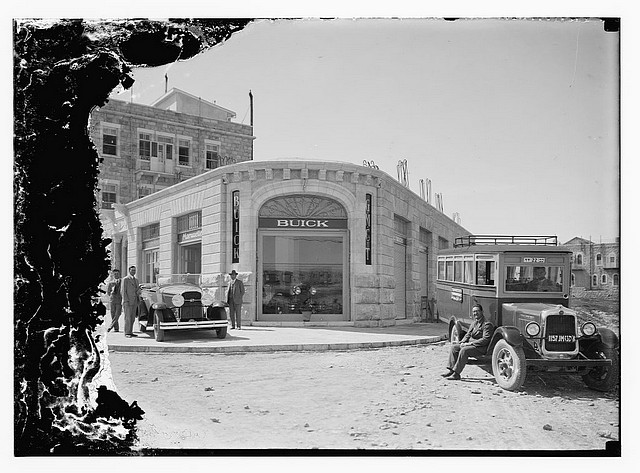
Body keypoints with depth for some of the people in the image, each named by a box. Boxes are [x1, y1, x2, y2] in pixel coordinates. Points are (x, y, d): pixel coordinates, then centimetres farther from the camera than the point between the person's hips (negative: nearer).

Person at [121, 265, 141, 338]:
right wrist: (126, 301, -17)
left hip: (134, 301, 7)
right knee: (128, 317, -7)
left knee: (132, 318, 7)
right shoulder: (125, 279, -6)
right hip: (128, 301, -7)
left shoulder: (136, 279, 16)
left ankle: (130, 332, 12)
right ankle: (127, 333, -4)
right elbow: (123, 291, -11)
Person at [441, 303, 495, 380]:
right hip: (470, 344, 9)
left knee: (464, 350, -32)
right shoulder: (474, 323, 18)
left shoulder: (487, 324, -10)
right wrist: (462, 342, -3)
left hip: (481, 348, -9)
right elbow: (468, 335, 19)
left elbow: (485, 340, -19)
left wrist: (470, 343, -21)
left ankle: (456, 373, -31)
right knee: (453, 347, -4)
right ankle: (451, 370, -11)